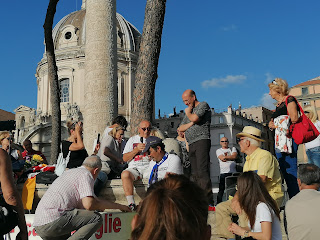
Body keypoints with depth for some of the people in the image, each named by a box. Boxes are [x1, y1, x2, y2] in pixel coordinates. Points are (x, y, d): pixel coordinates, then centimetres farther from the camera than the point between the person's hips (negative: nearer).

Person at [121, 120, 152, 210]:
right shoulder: (132, 139, 19)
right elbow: (125, 158, 10)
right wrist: (136, 150, -3)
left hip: (149, 167, 0)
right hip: (134, 168, 0)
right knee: (125, 174, -34)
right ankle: (131, 203, -34)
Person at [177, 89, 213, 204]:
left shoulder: (203, 105, 6)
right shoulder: (189, 111, 28)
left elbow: (195, 118, -14)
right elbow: (180, 128, 20)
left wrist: (187, 112, 8)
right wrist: (191, 123, 1)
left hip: (202, 141, -8)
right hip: (191, 144, 8)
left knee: (202, 172, -17)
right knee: (195, 174, 1)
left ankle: (208, 201, -19)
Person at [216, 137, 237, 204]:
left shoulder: (233, 149, 17)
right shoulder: (218, 150, 11)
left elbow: (234, 156, -3)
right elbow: (222, 159, -7)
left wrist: (225, 157, -5)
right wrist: (231, 157, -2)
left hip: (233, 172, 2)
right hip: (223, 172, -2)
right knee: (221, 189, -4)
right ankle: (218, 204, 2)